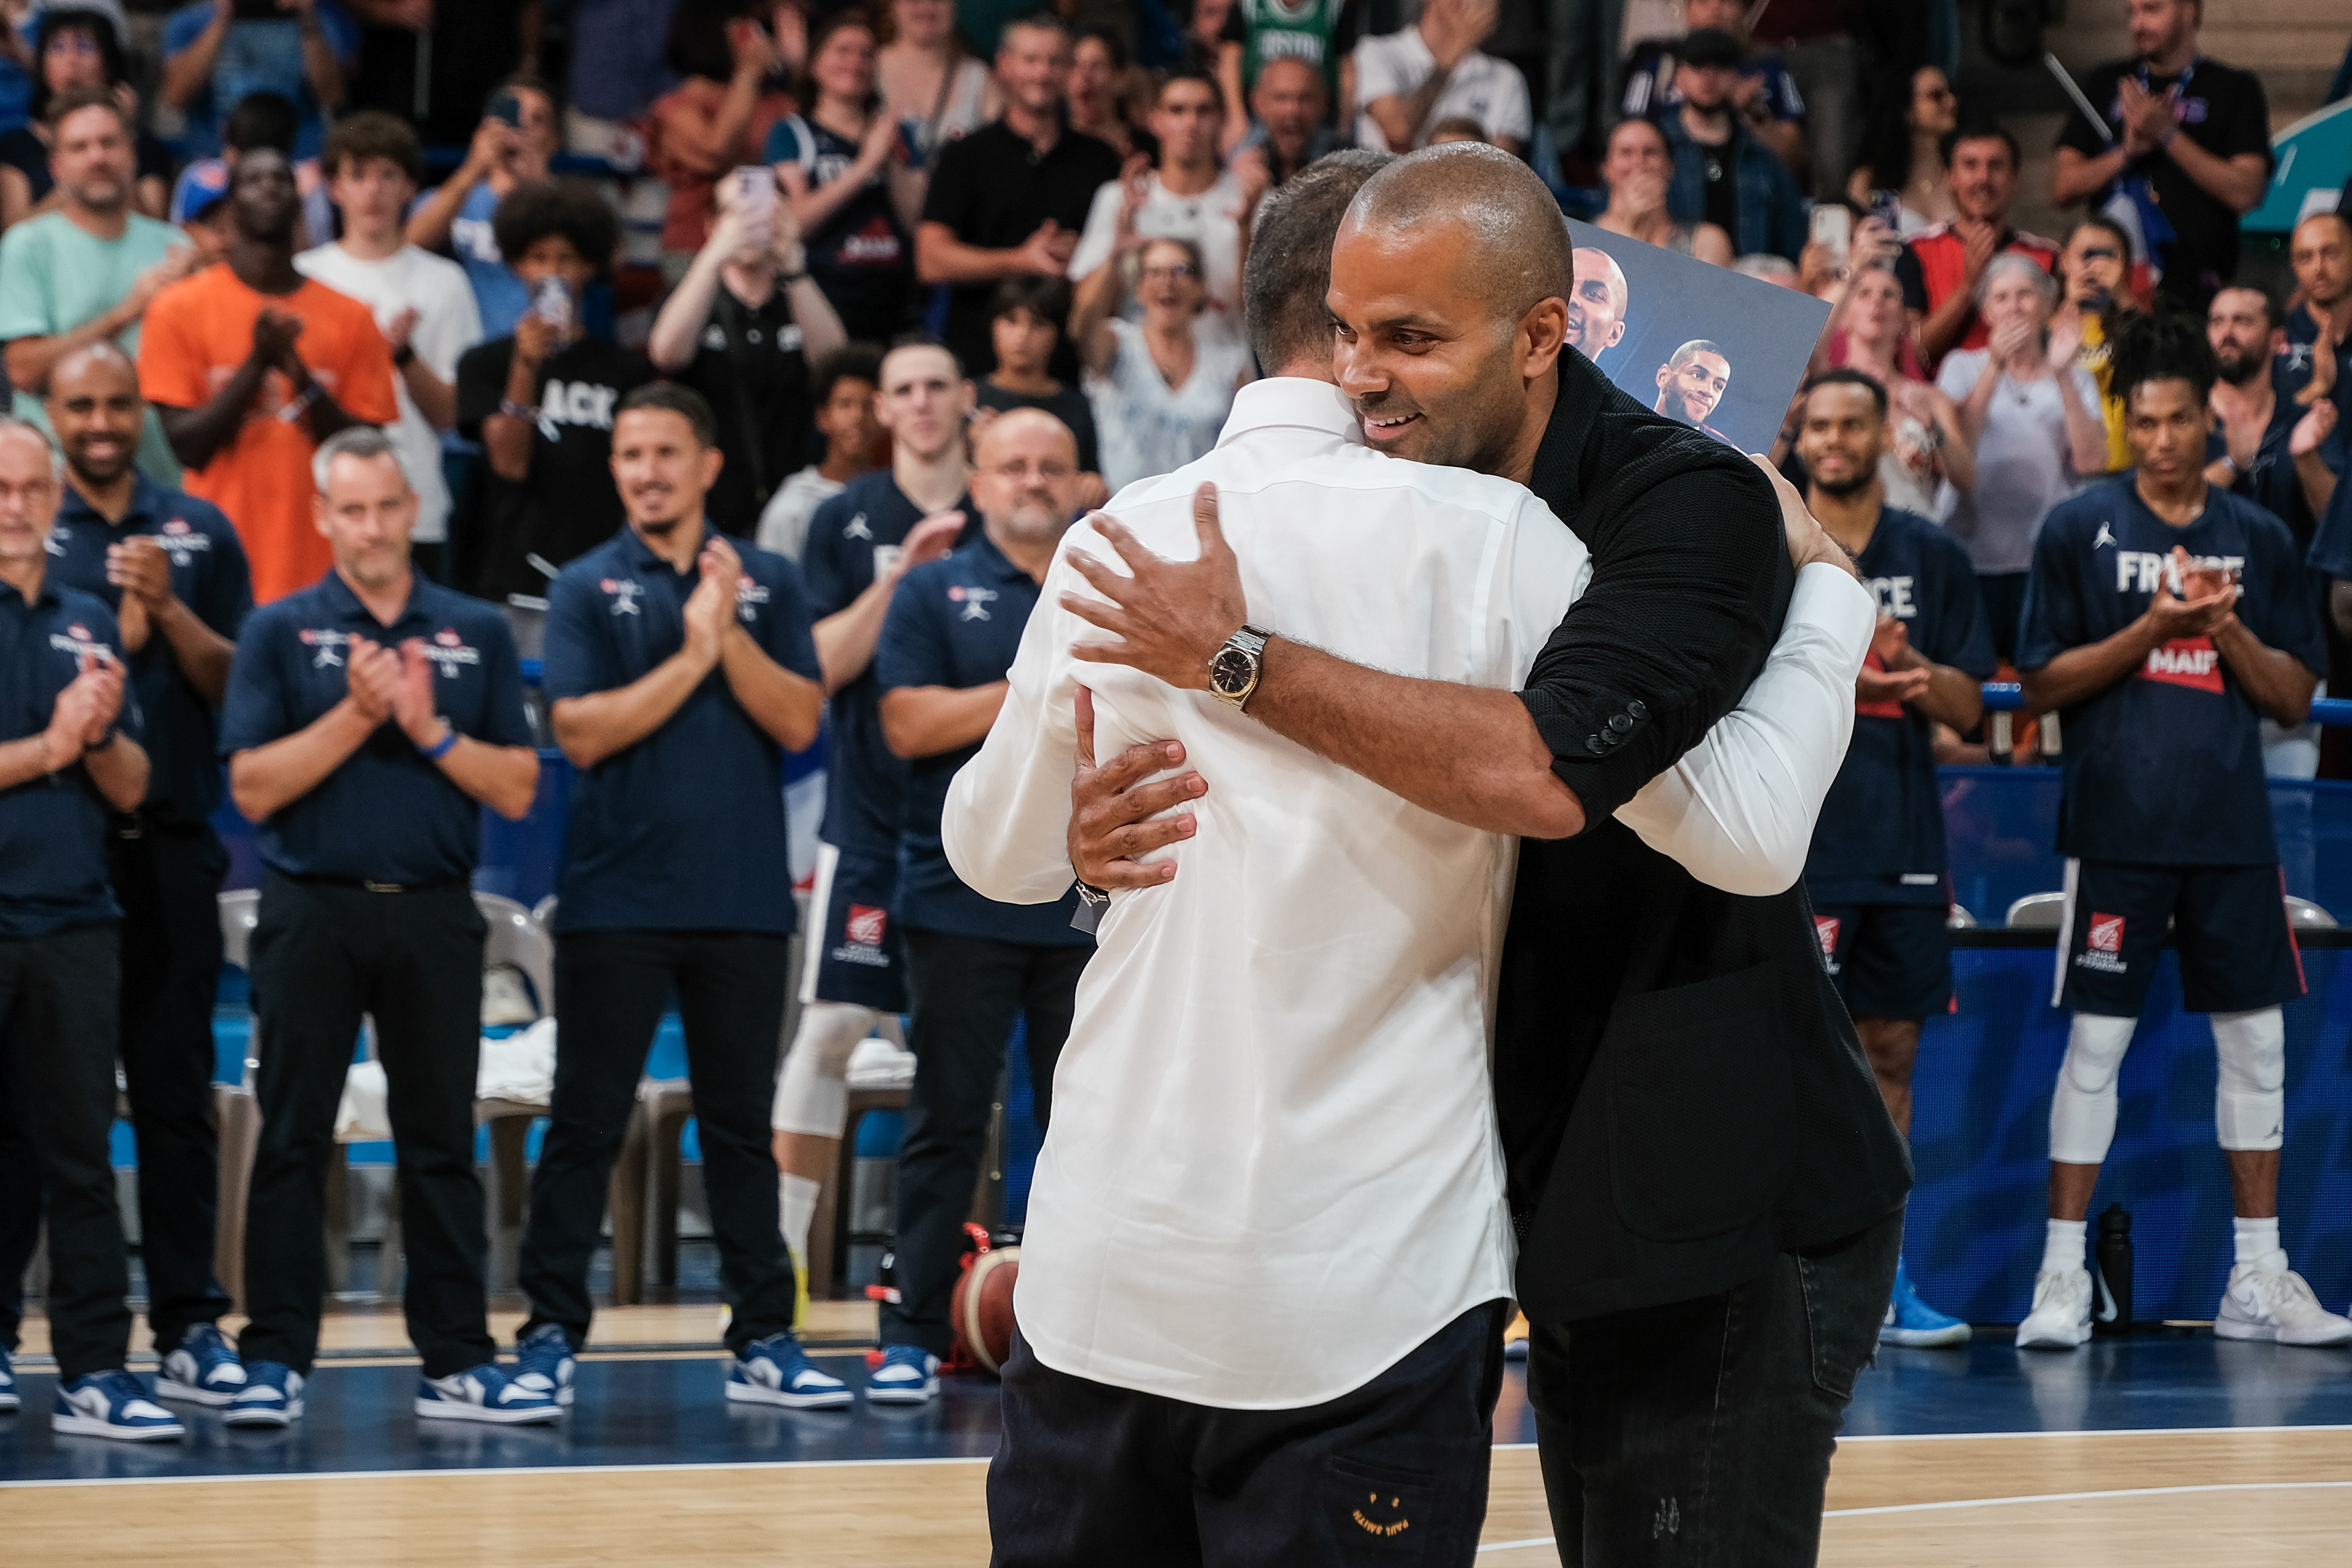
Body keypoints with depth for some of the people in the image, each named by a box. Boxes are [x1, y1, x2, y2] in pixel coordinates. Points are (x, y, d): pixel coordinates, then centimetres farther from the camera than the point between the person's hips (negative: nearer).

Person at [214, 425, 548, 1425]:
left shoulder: (476, 633, 9)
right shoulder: (281, 632, 4)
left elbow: (517, 789, 4)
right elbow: (253, 789, -4)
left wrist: (430, 731, -10)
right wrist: (356, 715, -13)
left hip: (434, 917, 2)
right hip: (313, 916, -2)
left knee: (442, 1145, 5)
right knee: (293, 1143, 0)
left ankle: (458, 1364, 8)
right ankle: (275, 1361, 5)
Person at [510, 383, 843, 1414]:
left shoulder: (768, 584, 9)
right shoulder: (588, 588, 3)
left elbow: (798, 721, -2)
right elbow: (581, 732, -9)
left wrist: (731, 634, -13)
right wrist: (691, 654, -12)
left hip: (742, 901, 2)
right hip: (615, 900, -2)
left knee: (741, 1125, 7)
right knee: (586, 1125, 0)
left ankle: (763, 1338, 12)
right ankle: (549, 1335, 6)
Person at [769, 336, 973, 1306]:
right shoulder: (848, 521, 2)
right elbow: (821, 667, -6)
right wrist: (897, 577, -15)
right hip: (872, 814, -2)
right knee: (831, 1023, -4)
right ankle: (782, 1247, 2)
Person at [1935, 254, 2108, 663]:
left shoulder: (2075, 379, 15)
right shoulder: (1963, 366, 12)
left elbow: (2091, 461, -1)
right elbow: (1955, 449, -6)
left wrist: (2063, 377, -6)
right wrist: (1995, 366, -11)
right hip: (1975, 549, -1)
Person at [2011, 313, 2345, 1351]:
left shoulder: (2260, 539, 10)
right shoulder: (2079, 529, 1)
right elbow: (2043, 684, -3)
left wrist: (2228, 632, -8)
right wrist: (2150, 629, -14)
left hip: (2233, 829, 4)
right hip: (2118, 828, -4)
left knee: (2257, 1041, 5)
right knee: (2097, 1043, -4)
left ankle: (2258, 1282, 13)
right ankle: (2063, 1277, 1)